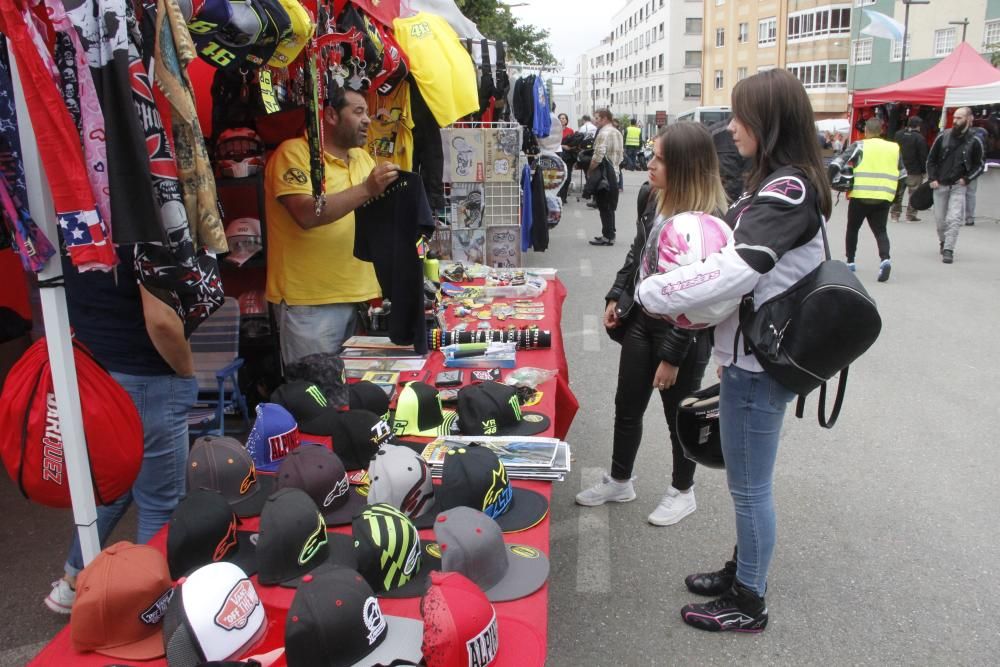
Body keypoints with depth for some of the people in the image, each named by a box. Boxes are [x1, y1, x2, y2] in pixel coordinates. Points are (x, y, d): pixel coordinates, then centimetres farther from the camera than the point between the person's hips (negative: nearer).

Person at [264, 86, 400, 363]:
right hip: (310, 300, -7)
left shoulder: (362, 157, 13)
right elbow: (306, 214, -22)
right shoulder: (294, 152, -8)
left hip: (358, 294, 7)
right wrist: (366, 189, -23)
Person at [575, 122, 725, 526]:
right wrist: (616, 296, 12)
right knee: (627, 405, 17)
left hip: (683, 333, -7)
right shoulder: (650, 196, -2)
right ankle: (619, 482, 38)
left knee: (679, 415, 12)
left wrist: (672, 355, -19)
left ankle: (682, 492, 36)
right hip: (639, 318, 7)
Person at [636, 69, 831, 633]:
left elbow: (738, 269, -28)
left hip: (758, 364, -9)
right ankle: (742, 571, 39)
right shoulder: (778, 184, 12)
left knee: (750, 487, 5)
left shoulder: (789, 190, -19)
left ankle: (748, 603, 22)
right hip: (749, 354, 9)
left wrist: (652, 292, -19)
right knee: (748, 483, 22)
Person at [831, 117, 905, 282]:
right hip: (884, 198, 3)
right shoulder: (894, 148, 13)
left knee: (852, 228, 17)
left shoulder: (859, 146, 0)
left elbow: (838, 161, -11)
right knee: (880, 230, 9)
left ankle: (850, 262, 24)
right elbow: (902, 175, 17)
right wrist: (898, 196, 26)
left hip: (860, 196, -2)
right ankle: (885, 259, -15)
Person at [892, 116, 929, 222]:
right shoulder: (919, 138, -13)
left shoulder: (898, 135, 5)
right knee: (914, 194, 3)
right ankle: (910, 215, 4)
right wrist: (923, 170, -3)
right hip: (914, 171, -5)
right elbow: (923, 156, -12)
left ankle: (895, 215, 12)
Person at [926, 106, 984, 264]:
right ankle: (942, 242, 35)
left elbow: (979, 166, 6)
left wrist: (967, 179, -8)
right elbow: (931, 159, 8)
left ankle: (948, 250, -10)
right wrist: (932, 179, -1)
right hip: (940, 185, 2)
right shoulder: (943, 136, 0)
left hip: (958, 186, -2)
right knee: (940, 218, 10)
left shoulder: (974, 141, -3)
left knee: (954, 219, -12)